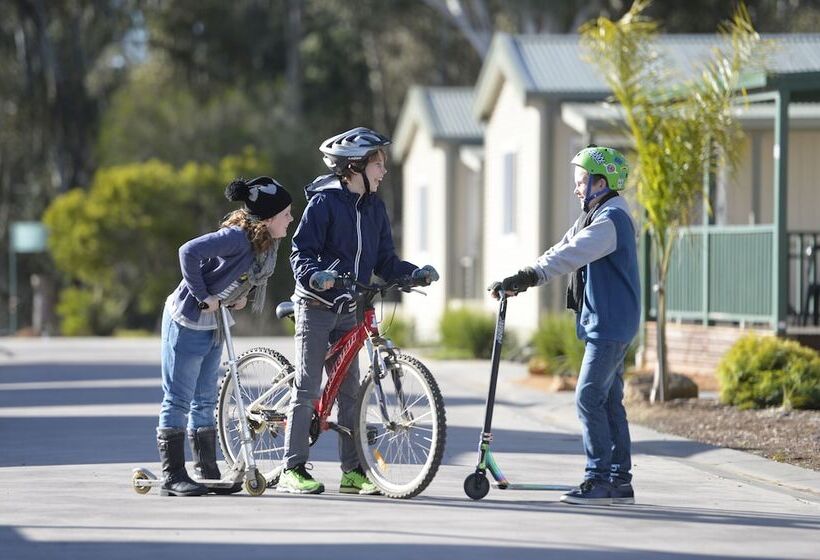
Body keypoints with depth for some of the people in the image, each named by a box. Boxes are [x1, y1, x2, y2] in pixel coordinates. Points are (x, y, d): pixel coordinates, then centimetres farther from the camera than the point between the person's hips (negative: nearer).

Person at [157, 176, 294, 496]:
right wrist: (203, 296, -28)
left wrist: (240, 296, 1)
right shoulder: (236, 237, -26)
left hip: (214, 324, 9)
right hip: (187, 322, -9)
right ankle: (173, 477, 2)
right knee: (178, 400, -2)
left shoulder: (268, 243, 0)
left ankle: (208, 474, 19)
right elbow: (189, 252, -35)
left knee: (205, 401, 13)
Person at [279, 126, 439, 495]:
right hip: (316, 305, -6)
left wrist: (416, 274, -6)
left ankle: (353, 471, 8)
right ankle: (292, 470, -3)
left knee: (349, 389, 5)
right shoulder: (323, 202, -11)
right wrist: (316, 276, -34)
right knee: (307, 388, -6)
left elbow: (384, 261, 10)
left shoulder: (374, 208, 9)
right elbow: (301, 253, -15)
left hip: (348, 310, 6)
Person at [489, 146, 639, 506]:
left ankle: (598, 481, -11)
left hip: (609, 326, -11)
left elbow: (568, 257, -25)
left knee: (589, 399, -12)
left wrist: (522, 279, -27)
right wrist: (520, 281, 0)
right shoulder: (596, 217, 19)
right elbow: (561, 251, 13)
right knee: (609, 401, 11)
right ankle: (620, 482, 14)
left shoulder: (610, 220, -16)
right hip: (605, 325, 11)